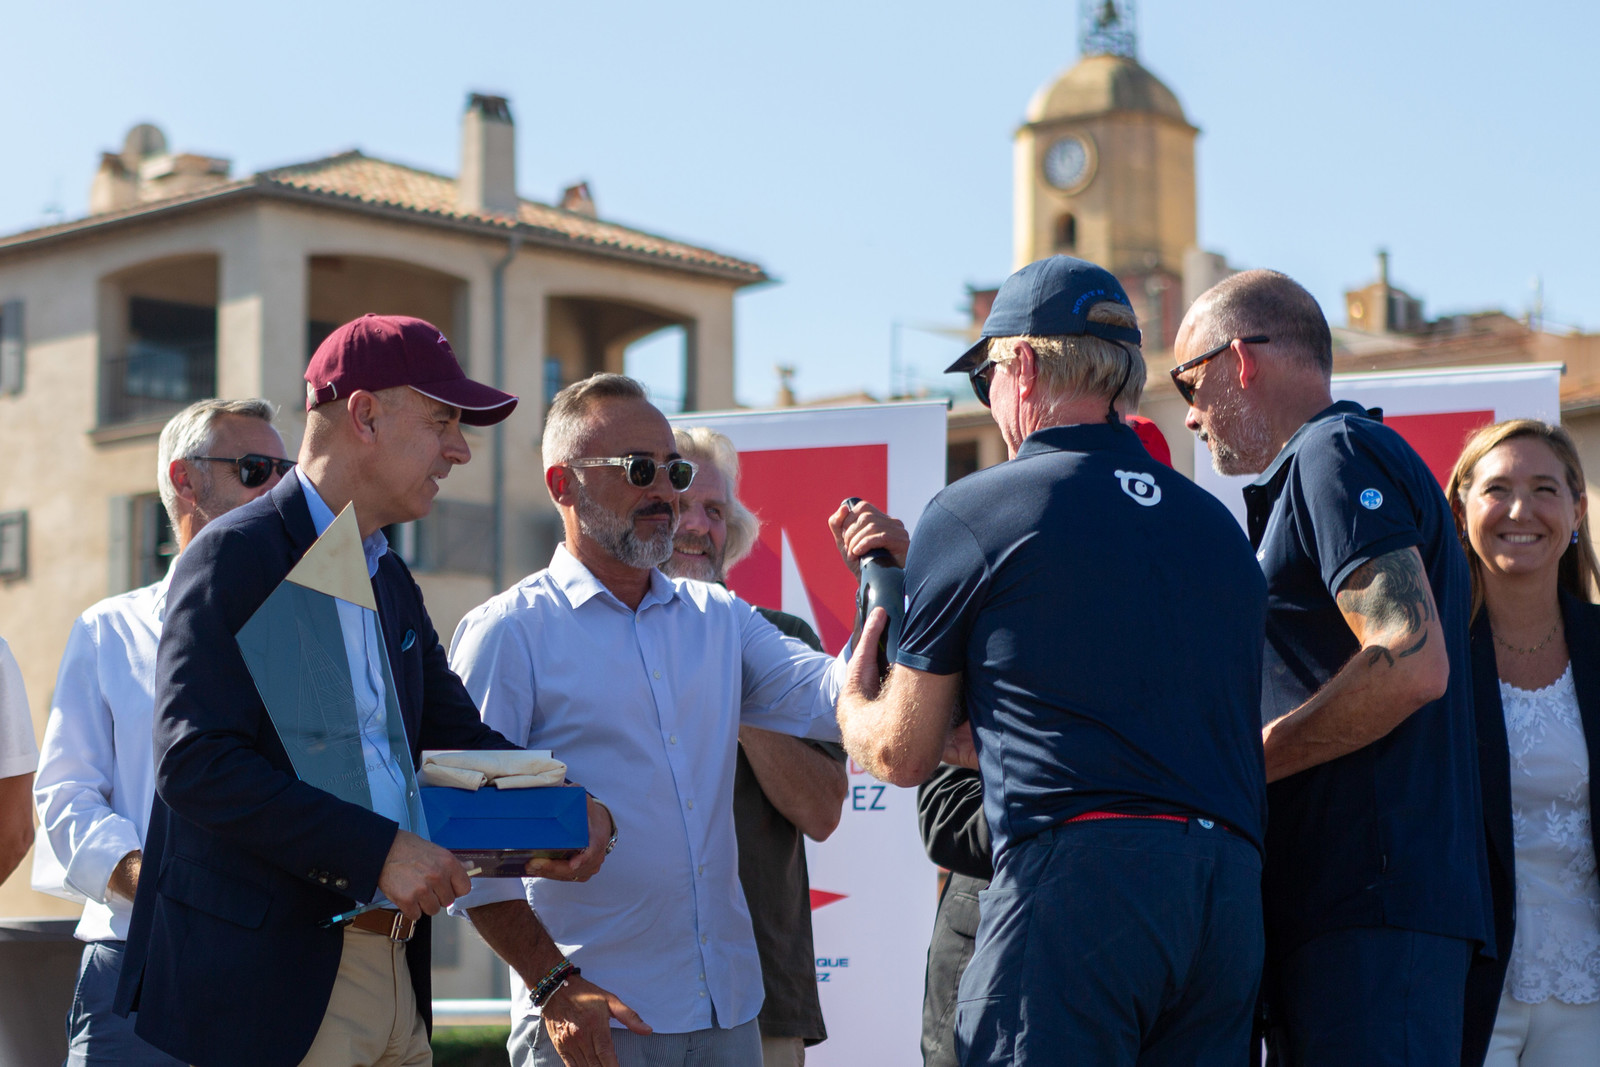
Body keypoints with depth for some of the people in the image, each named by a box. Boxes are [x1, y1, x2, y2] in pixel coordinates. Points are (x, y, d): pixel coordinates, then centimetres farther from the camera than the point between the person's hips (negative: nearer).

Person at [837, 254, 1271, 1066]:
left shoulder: (973, 511, 4)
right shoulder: (1216, 523, 21)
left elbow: (900, 755, 10)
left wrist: (850, 700, 34)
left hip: (1074, 878, -6)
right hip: (1232, 888, 6)